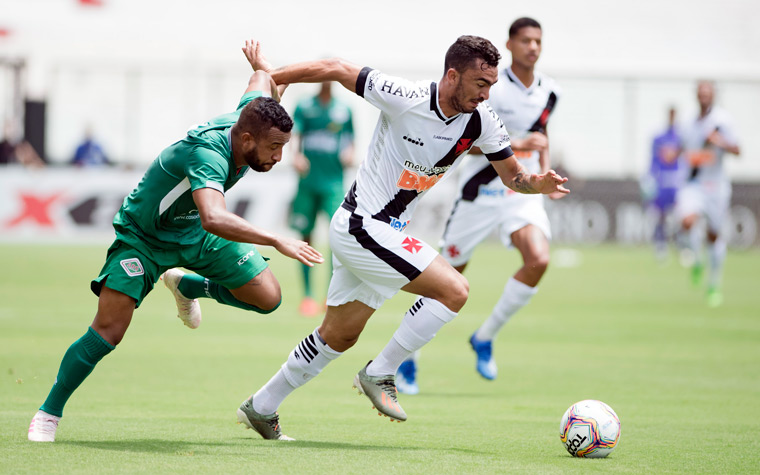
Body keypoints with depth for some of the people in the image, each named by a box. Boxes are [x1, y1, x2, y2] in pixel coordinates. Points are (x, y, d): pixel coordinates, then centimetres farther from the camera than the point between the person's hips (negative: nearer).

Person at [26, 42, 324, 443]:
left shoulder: (248, 116, -19)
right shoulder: (207, 154, -42)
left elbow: (260, 79, 6)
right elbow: (214, 219, -60)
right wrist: (275, 240, -64)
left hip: (195, 233, 7)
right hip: (143, 234, -7)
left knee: (267, 297, -1)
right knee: (109, 330, -17)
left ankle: (188, 286, 26)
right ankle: (49, 413, 2)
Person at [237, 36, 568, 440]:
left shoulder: (481, 122, -4)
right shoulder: (405, 98, -22)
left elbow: (512, 175, 6)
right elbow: (337, 70, -12)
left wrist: (537, 183, -17)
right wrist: (268, 77, -5)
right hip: (362, 226, -8)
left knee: (339, 335, 18)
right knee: (454, 290, -17)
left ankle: (261, 408, 31)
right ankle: (379, 374, -5)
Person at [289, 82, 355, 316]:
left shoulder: (343, 110, 10)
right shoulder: (304, 106, 8)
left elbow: (350, 141, 16)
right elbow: (295, 133, -4)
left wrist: (349, 154, -6)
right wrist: (296, 154, -24)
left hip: (333, 181, -1)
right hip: (308, 181, 1)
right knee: (306, 236, 3)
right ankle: (308, 294, 13)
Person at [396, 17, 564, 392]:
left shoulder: (548, 92, 7)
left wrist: (545, 170, 7)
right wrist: (515, 144, -25)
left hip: (524, 192, 4)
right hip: (481, 191, -4)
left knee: (538, 260, -22)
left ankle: (485, 338, -2)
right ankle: (407, 356, 20)